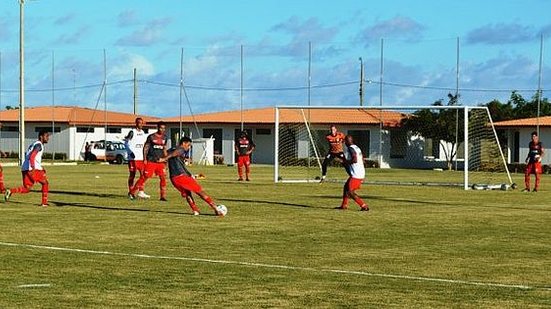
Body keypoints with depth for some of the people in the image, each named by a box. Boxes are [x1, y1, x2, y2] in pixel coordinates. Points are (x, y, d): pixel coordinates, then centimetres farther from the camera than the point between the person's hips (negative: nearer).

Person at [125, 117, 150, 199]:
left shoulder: (143, 133, 14)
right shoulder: (132, 132, -7)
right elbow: (126, 143, -10)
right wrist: (130, 152, -22)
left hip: (141, 157, 7)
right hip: (133, 158, -7)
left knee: (143, 174, 3)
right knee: (132, 175, -1)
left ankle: (141, 192, 8)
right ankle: (131, 192, 5)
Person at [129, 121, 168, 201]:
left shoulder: (164, 138, 10)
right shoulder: (151, 137, -4)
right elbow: (145, 147, -1)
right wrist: (145, 159, -9)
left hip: (160, 161, 4)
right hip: (151, 161, -4)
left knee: (163, 177, -5)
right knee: (144, 177, -4)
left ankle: (163, 196, 2)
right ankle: (132, 192, 6)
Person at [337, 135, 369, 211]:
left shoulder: (350, 148, -12)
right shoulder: (357, 148, 16)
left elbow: (355, 160, -25)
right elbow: (362, 160, 20)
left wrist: (346, 161, -9)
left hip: (355, 175, -10)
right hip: (361, 173, 10)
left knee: (350, 192, -9)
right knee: (346, 187, 22)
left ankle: (364, 206, -16)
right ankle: (344, 205, 29)